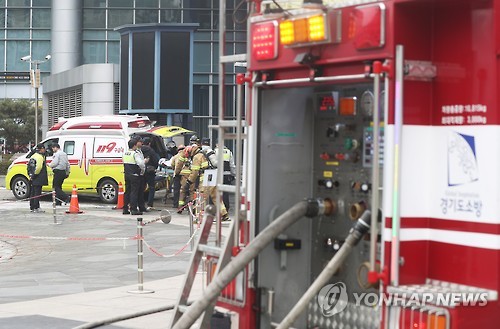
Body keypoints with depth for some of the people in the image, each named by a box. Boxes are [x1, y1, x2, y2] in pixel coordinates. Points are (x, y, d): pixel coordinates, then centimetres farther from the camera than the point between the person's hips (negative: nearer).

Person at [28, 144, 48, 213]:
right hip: (38, 179, -10)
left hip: (33, 179, 10)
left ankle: (32, 207, 18)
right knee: (37, 194, -7)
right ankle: (36, 208, -8)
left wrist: (31, 175, 18)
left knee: (32, 193, 13)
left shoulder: (33, 156, 17)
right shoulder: (40, 157, -14)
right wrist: (35, 175, -16)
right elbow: (38, 167, -25)